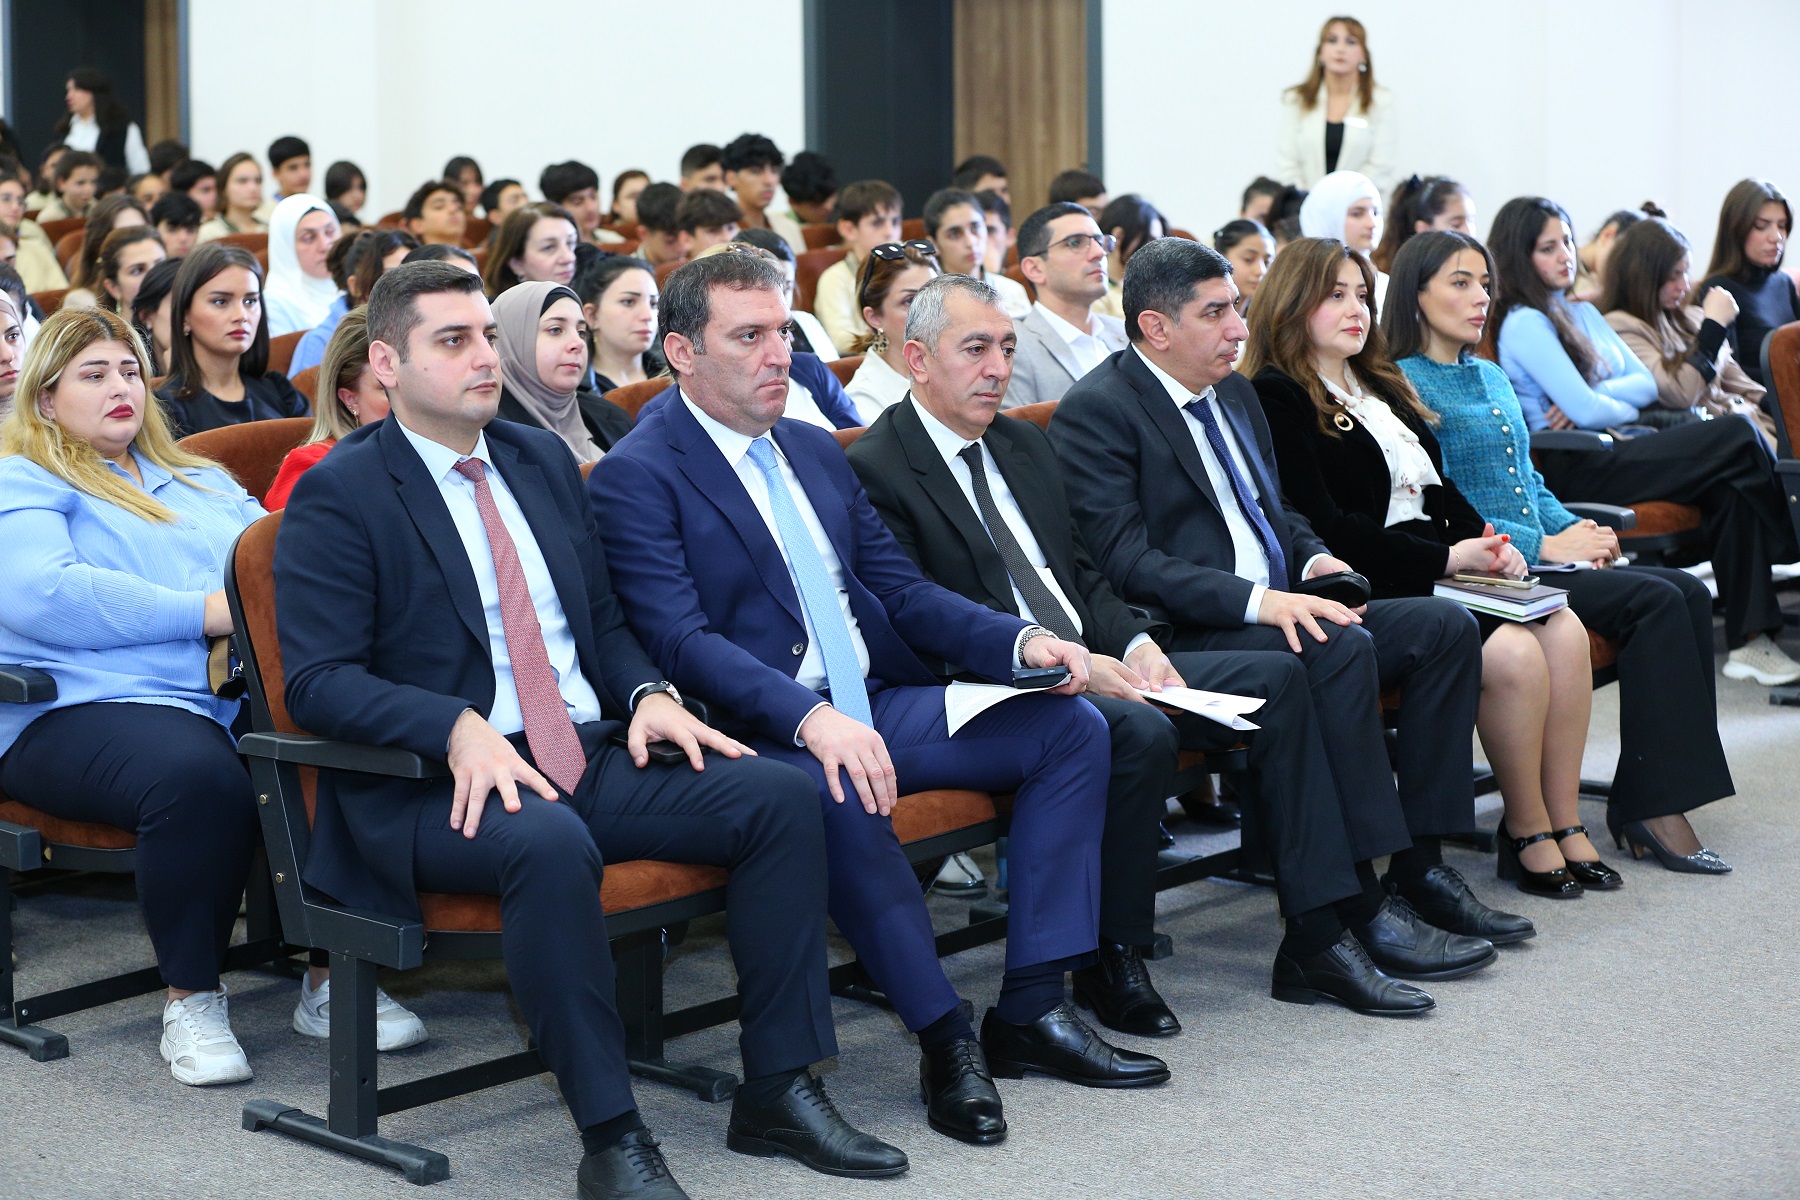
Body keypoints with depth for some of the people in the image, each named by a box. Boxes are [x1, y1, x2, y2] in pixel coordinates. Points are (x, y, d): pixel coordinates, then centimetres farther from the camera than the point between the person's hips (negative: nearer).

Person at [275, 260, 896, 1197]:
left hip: (589, 756, 7)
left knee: (780, 795, -13)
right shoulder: (338, 493, -3)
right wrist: (459, 727, -27)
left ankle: (779, 1085, -7)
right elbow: (318, 680, -11)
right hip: (435, 789, -7)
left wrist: (646, 692, 0)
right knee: (550, 846, -39)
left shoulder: (542, 459, 18)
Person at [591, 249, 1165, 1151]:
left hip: (875, 705, 8)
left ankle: (1031, 1010, -8)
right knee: (839, 798, -39)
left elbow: (900, 589, 19)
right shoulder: (637, 477, -6)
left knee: (1072, 726, -6)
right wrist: (812, 719, -33)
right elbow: (680, 640, -18)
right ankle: (947, 1041, -22)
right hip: (767, 734, -8)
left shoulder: (814, 449, 18)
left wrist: (1019, 641, 1)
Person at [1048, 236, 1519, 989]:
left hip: (1278, 609, 9)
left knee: (1446, 626, -5)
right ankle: (1358, 910, -30)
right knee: (1341, 647, -32)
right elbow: (1127, 564, -19)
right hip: (1184, 639, -9)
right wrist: (1256, 601, -27)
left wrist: (1314, 560, 4)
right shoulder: (1097, 411, -10)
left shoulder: (1233, 392, 18)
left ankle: (1420, 869, -5)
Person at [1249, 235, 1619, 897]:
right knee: (1513, 653, -27)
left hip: (1439, 567, 8)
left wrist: (1486, 543, 2)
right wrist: (1444, 558, -15)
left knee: (1565, 631, -16)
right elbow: (1324, 525, -14)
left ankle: (1564, 824, -10)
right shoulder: (1277, 397, -5)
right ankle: (1525, 833, -11)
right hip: (1369, 587, -8)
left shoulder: (1380, 384, 23)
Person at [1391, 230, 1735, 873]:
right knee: (1656, 600, -22)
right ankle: (1650, 806, -19)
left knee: (1690, 592, -12)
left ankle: (1649, 799, -14)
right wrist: (1543, 545, -16)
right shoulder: (1405, 384, -7)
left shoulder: (1493, 377, 21)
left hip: (1542, 555, 9)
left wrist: (1577, 529, 4)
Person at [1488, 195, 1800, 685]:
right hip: (1576, 470, -8)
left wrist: (1594, 399, -7)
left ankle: (1750, 639, -22)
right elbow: (1586, 410, -16)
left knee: (1731, 487, -19)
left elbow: (1647, 383, 12)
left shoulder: (1584, 313, 22)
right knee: (1738, 436, -16)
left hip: (1614, 453, 8)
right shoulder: (1525, 324, -7)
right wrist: (1625, 408, 5)